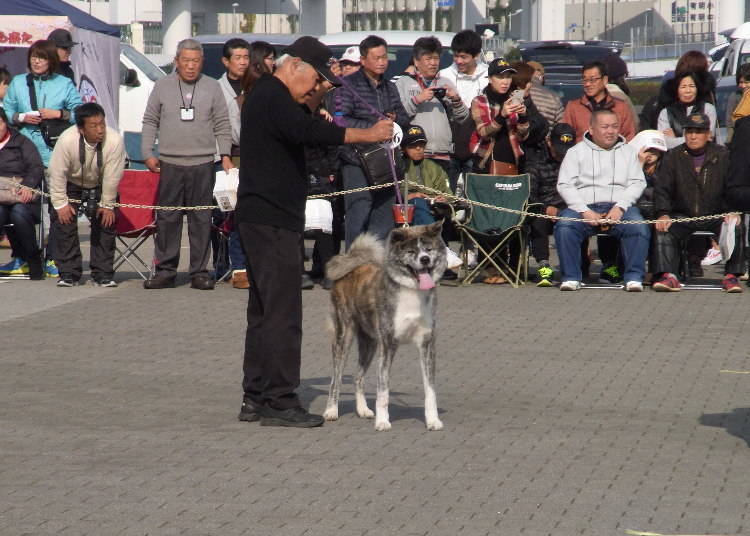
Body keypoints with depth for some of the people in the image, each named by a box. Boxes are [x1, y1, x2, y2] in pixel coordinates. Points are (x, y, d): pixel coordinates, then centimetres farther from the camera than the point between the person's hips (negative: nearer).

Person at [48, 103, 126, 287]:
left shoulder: (115, 140, -31)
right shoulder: (67, 140, -33)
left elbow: (112, 177, -21)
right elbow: (57, 173, -23)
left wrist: (107, 205, -13)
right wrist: (61, 203, -18)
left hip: (100, 187, 1)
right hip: (72, 184, -1)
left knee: (106, 221, -10)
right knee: (64, 219, -12)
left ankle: (103, 274, -1)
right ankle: (69, 273, -4)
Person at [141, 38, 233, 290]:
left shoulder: (212, 87, 8)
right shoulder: (163, 86, 8)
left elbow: (222, 125, 10)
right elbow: (150, 122, 11)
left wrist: (225, 155, 0)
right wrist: (148, 153, 2)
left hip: (202, 164, 0)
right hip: (169, 163, 0)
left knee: (201, 219, 1)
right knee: (167, 218, 1)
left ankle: (200, 271, 6)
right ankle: (165, 270, 7)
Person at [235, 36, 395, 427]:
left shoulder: (266, 96, 20)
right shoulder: (272, 98, -14)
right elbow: (309, 131, -28)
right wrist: (367, 134, -26)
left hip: (260, 219, 11)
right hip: (272, 219, -11)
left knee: (264, 311, 14)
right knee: (283, 312, -9)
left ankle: (255, 398, 17)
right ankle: (280, 402, -9)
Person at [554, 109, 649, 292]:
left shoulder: (628, 151, 20)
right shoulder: (577, 151, 15)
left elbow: (637, 183, 9)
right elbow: (565, 185, 4)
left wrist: (620, 207, -10)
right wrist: (585, 211, -11)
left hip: (619, 206, 1)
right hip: (584, 206, 0)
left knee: (639, 227, -31)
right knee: (564, 226, -31)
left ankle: (634, 277, -21)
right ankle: (571, 277, -21)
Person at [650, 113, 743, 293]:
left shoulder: (723, 155, 6)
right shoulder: (674, 156, 8)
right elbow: (662, 188, 3)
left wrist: (733, 212, -16)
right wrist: (663, 214, -15)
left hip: (715, 215, -1)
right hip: (683, 215, 1)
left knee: (735, 228, -29)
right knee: (662, 230, -27)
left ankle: (732, 276, -22)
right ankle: (668, 276, -29)